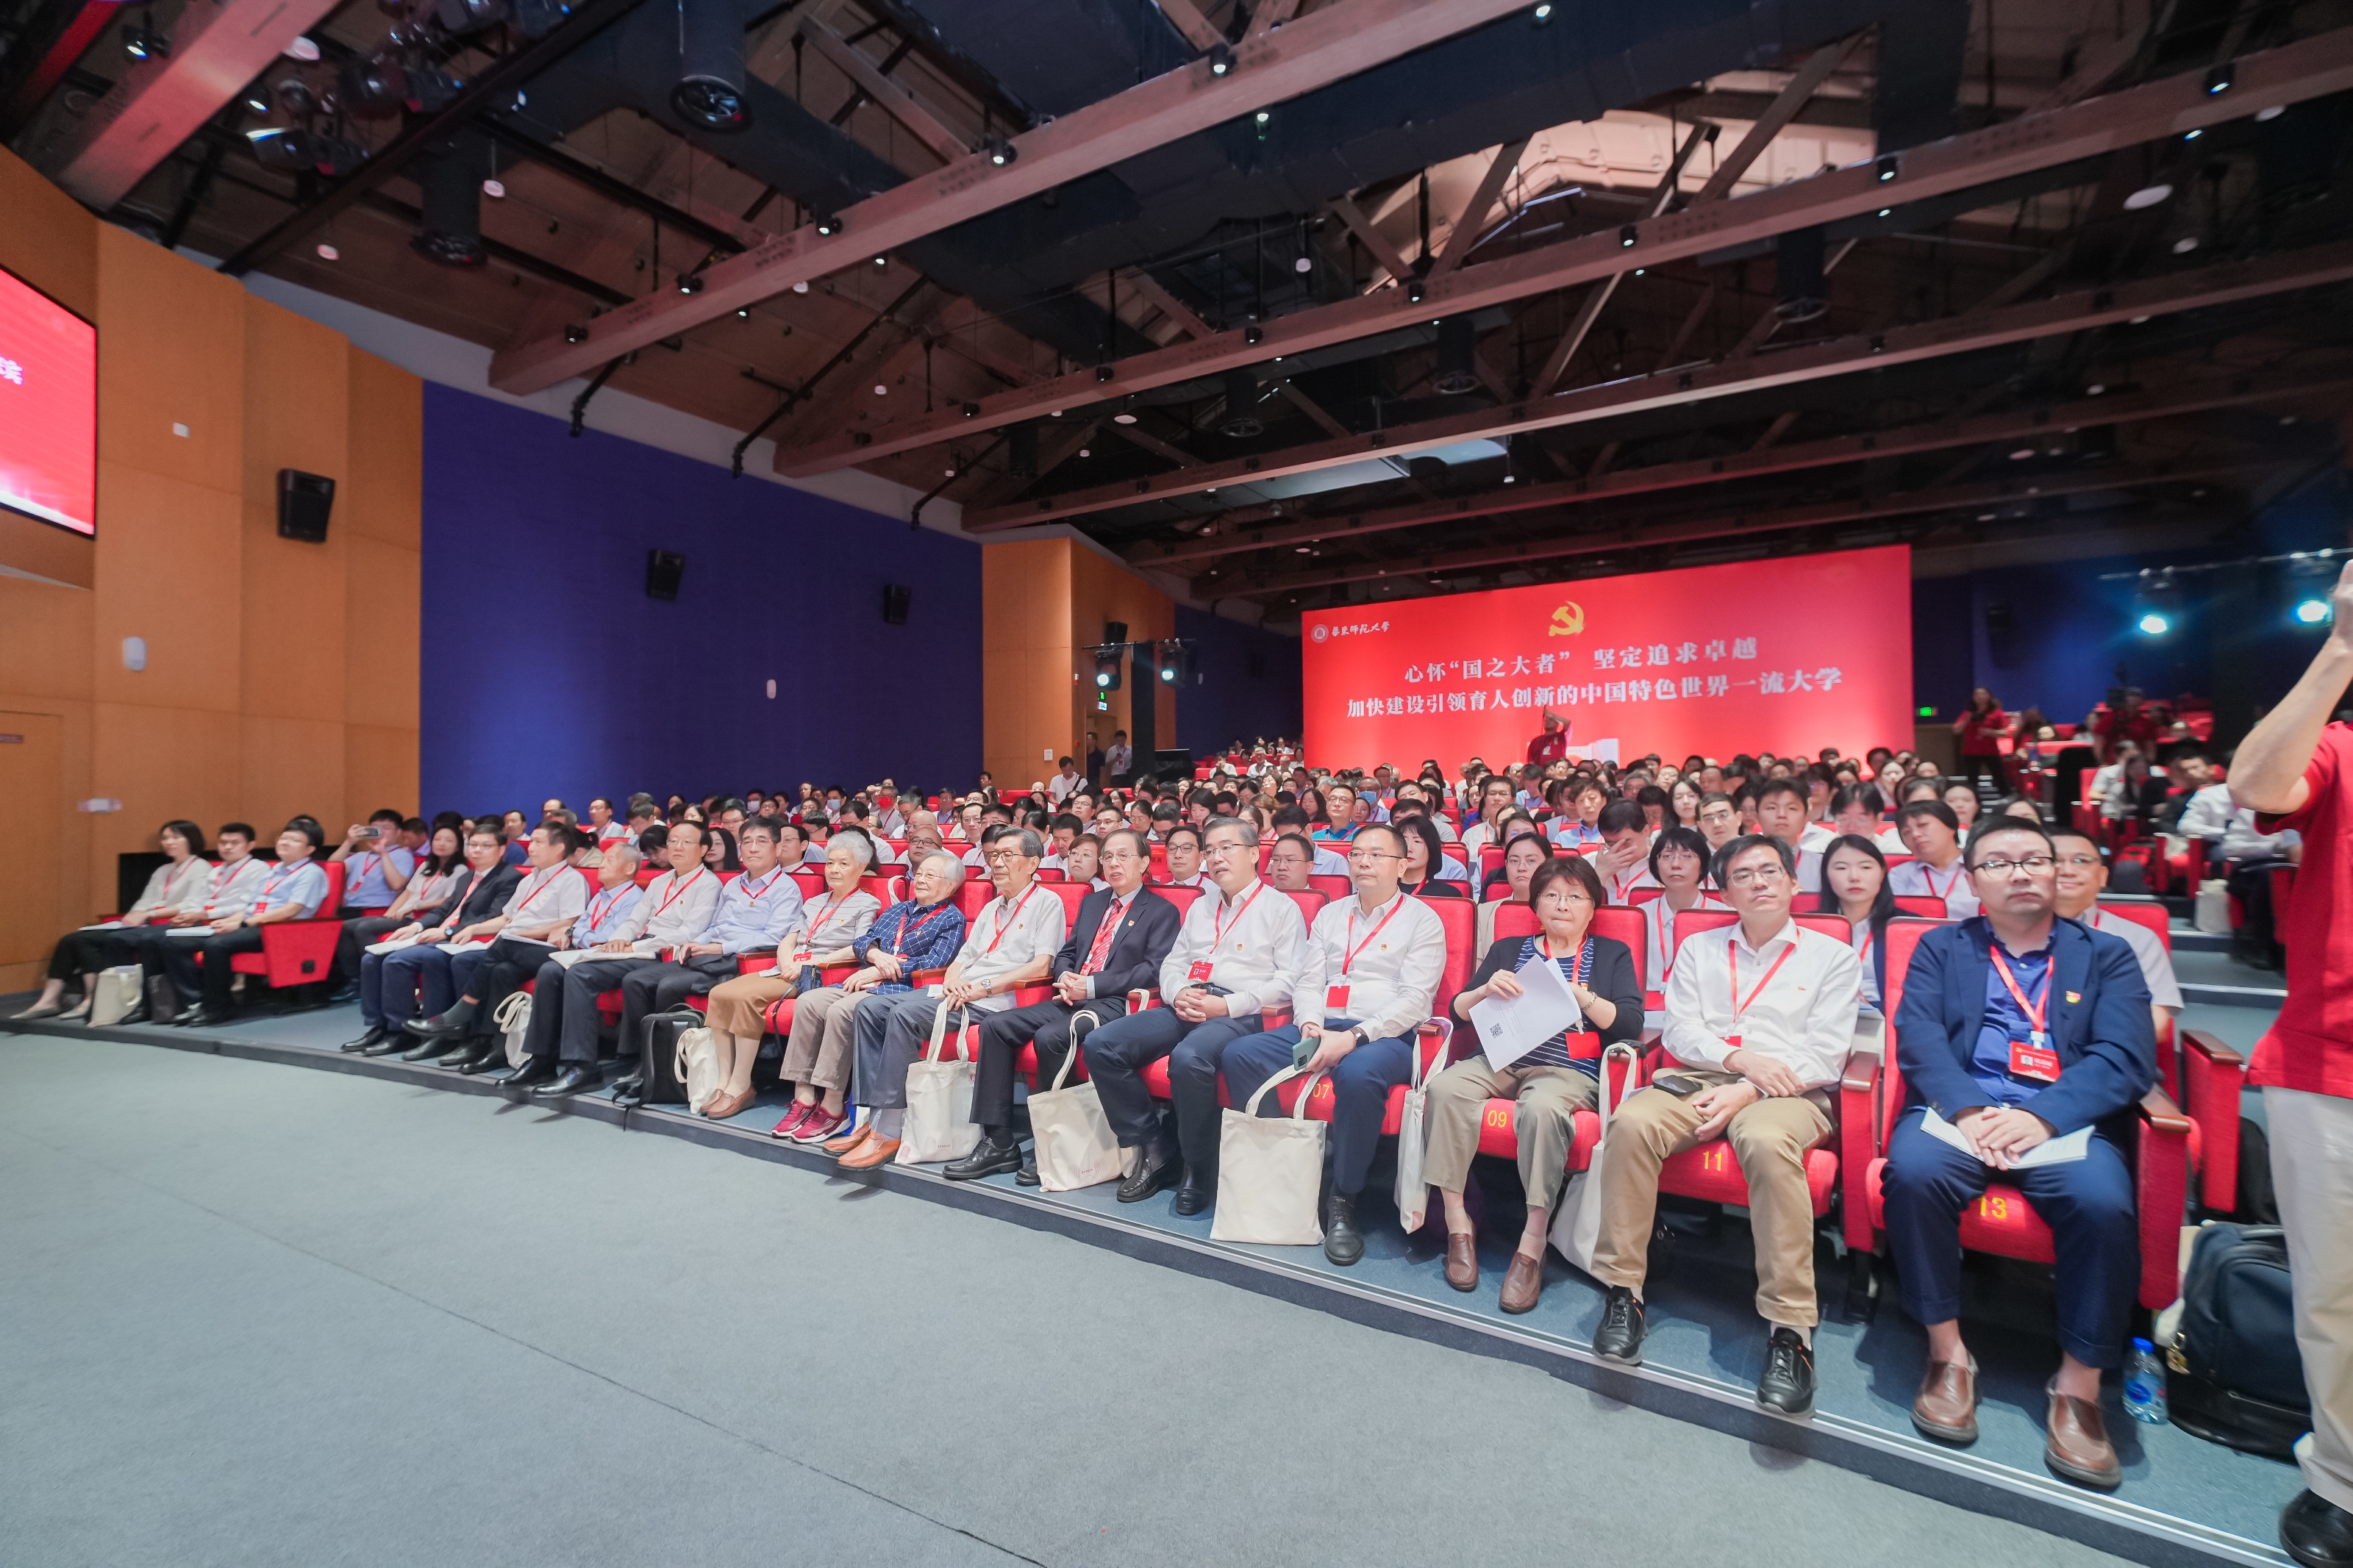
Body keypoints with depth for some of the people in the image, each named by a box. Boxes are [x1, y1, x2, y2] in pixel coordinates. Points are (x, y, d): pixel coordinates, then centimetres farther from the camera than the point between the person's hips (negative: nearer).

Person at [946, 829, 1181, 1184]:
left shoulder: (1163, 912, 2)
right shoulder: (1091, 903, 23)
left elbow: (1153, 970, -10)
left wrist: (1090, 986, -16)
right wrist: (1065, 977, -2)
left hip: (1112, 1004, -7)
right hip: (1070, 999, 7)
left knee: (1049, 1037, -32)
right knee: (994, 1025, -11)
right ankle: (999, 1142, -9)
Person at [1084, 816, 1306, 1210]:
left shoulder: (1282, 908, 5)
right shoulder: (1200, 907, 24)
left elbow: (1290, 981, -5)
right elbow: (1172, 963, 22)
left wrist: (1228, 1005, -14)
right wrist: (1178, 994, -2)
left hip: (1241, 1014, -6)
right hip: (1184, 1008, 6)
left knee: (1189, 1058, -37)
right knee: (1101, 1045, -14)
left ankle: (1200, 1171, -14)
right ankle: (1151, 1151, -3)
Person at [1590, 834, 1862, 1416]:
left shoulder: (1832, 956, 13)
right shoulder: (1699, 949, 21)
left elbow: (1825, 1055, 1)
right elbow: (1680, 1031, 10)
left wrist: (1749, 1090, -12)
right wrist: (1740, 1058, -10)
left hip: (1788, 1091, -2)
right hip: (1698, 1079, 2)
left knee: (1766, 1140, -39)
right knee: (1632, 1121, -30)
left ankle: (1790, 1329, -31)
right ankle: (1622, 1291, -21)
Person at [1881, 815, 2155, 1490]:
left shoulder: (2106, 955, 16)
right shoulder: (1940, 947, 16)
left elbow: (2128, 1057, 0)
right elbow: (1918, 1037, 1)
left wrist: (2042, 1117, -17)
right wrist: (1968, 1111, -17)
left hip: (2066, 1122, 1)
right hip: (1958, 1110, 0)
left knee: (2104, 1201, -32)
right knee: (1914, 1169, -32)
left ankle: (2079, 1386, -14)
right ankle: (1947, 1352, -14)